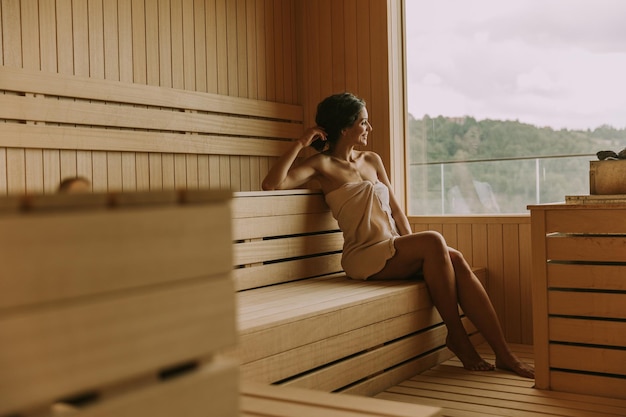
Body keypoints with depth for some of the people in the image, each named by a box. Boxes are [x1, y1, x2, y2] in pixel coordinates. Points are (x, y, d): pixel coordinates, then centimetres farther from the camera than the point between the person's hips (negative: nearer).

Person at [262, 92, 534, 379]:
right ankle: (456, 336, -16)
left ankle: (504, 354, -21)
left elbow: (395, 209, 16)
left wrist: (412, 246, 1)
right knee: (433, 241, -29)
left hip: (394, 251, 6)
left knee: (456, 260, -22)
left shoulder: (372, 160, 19)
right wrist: (300, 143, -14)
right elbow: (271, 184, -14)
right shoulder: (322, 164, 1)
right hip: (364, 257, -6)